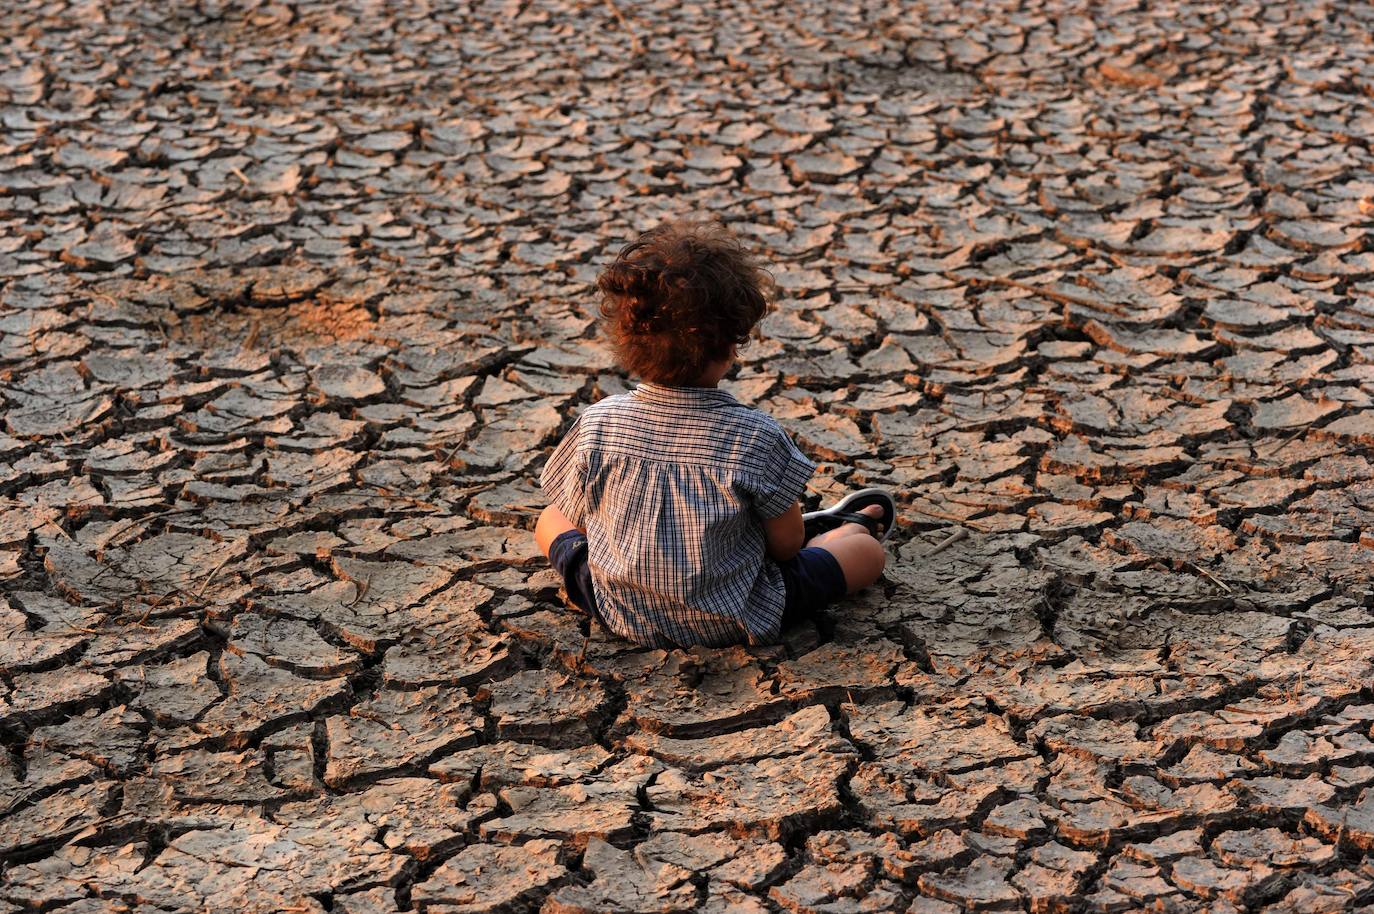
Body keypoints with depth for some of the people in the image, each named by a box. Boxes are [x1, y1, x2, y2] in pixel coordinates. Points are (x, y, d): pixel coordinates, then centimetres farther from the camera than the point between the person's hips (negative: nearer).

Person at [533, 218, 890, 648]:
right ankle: (849, 529, 49)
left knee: (551, 520, 31)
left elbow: (582, 518, 0)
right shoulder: (757, 436, -23)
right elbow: (787, 546, -10)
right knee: (867, 551, 14)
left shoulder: (596, 424, -17)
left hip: (621, 614, 2)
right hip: (732, 623, -2)